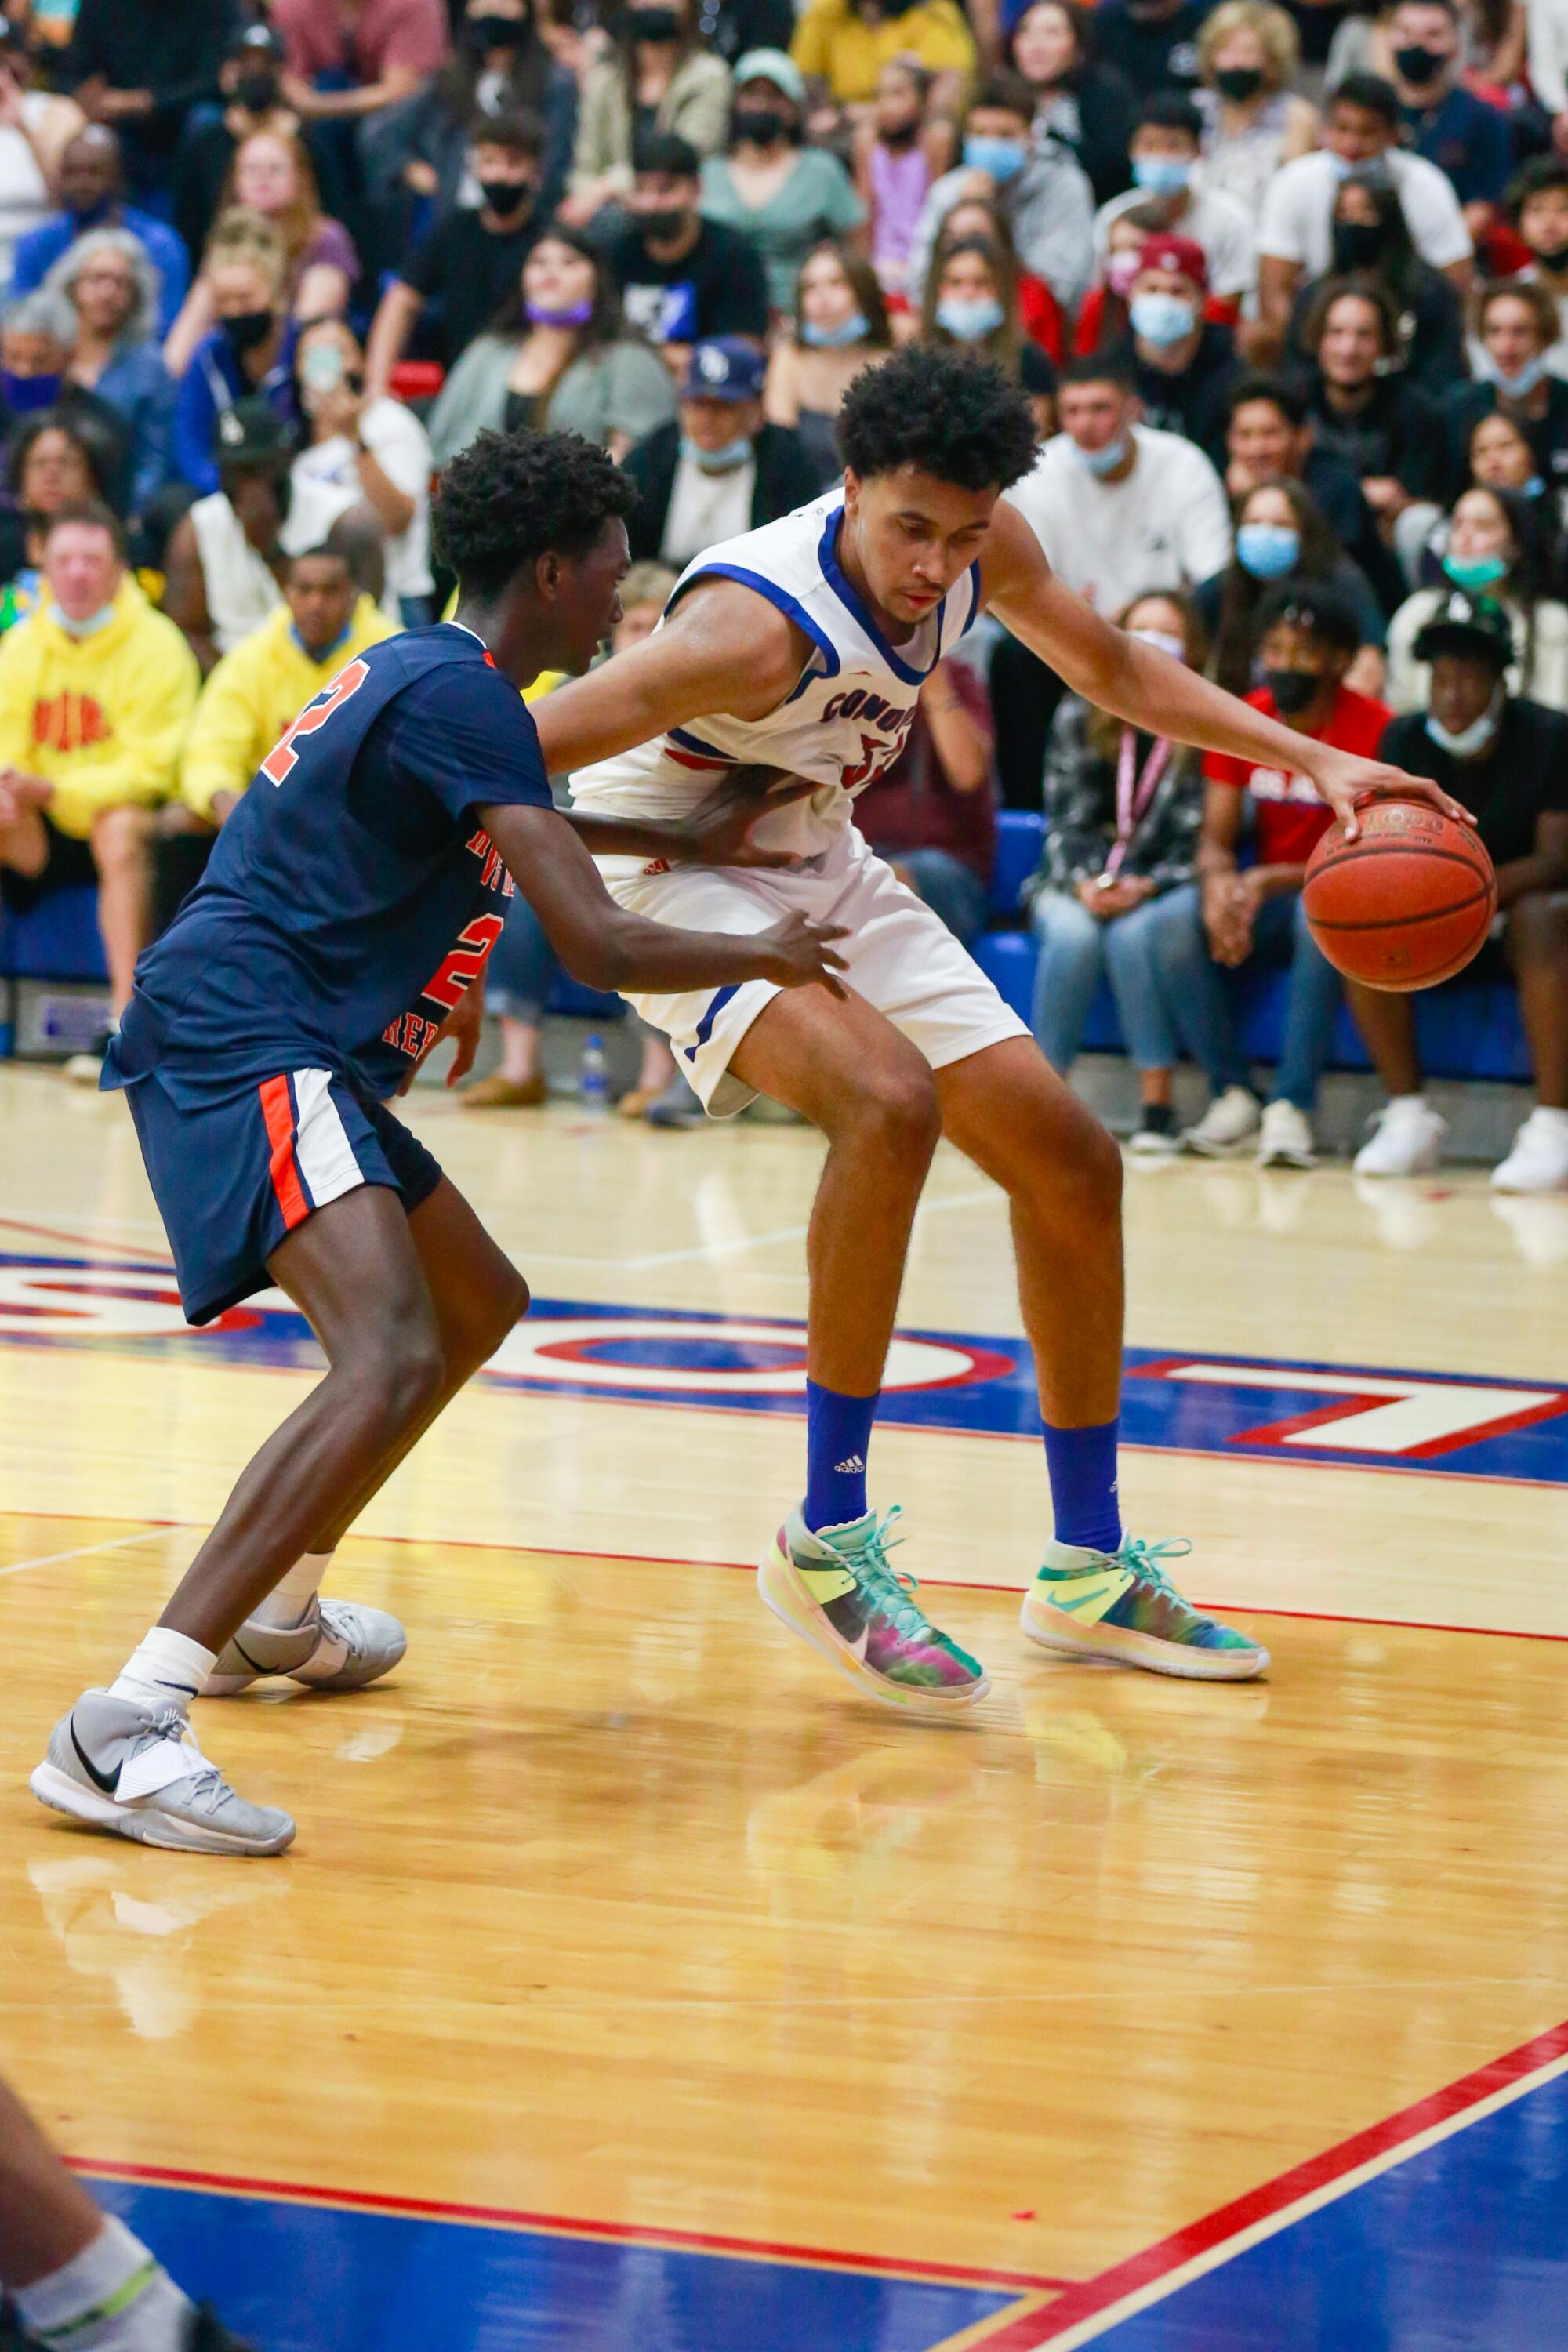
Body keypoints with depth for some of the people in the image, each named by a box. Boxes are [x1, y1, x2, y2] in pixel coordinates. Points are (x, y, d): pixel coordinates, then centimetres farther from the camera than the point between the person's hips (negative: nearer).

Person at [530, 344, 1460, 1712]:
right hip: (668, 869, -8)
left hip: (819, 866, 8)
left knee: (1071, 1164, 5)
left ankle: (1091, 1571, 19)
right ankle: (828, 1542, -23)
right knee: (889, 1099, -34)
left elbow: (1114, 670, 7)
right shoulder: (760, 623, -35)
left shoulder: (985, 548, -13)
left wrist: (1314, 760, 0)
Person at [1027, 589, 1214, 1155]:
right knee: (1074, 936, -33)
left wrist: (1145, 887, -22)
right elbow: (1065, 819, 3)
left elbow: (1199, 841, -6)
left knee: (1133, 935, -36)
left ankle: (1156, 1103, -34)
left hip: (1158, 895, -2)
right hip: (1075, 886, 2)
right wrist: (1083, 882, -16)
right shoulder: (1079, 717, 7)